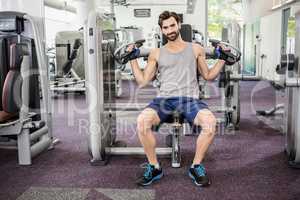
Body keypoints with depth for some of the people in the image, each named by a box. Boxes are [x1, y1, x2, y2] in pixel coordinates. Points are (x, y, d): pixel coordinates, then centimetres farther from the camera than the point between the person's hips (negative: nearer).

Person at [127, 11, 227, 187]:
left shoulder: (195, 49, 17)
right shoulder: (156, 53, 18)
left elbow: (208, 76, 21)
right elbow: (142, 81, 15)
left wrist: (222, 59, 11)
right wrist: (133, 59, 11)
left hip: (190, 98, 0)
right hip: (164, 98, 1)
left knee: (210, 122, -32)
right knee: (142, 121, -30)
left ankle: (196, 167, -8)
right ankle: (154, 167, -8)